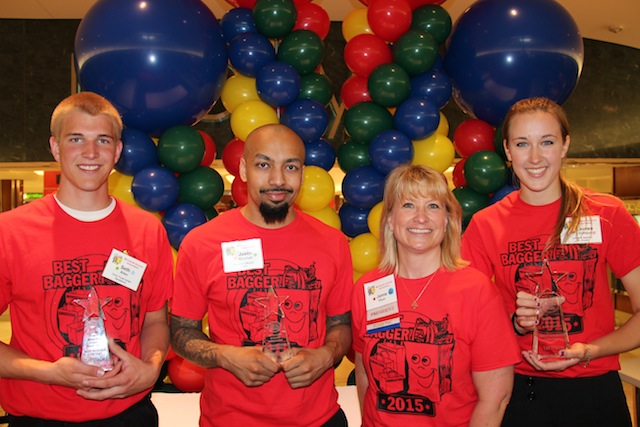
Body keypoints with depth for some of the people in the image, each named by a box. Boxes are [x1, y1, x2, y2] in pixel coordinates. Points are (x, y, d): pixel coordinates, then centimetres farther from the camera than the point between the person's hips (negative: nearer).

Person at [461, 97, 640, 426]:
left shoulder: (607, 214, -6)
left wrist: (589, 351, -17)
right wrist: (516, 323, -18)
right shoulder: (485, 225, -4)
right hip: (518, 391, 1)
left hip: (594, 390, 0)